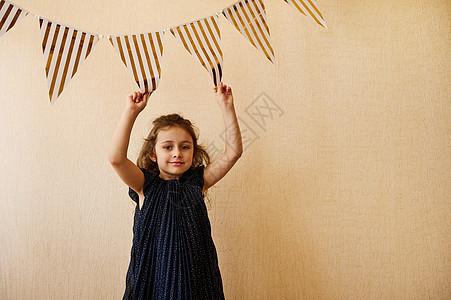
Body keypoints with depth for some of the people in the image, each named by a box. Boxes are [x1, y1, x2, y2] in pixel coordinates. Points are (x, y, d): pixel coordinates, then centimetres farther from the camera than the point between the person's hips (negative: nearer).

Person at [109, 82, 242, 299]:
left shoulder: (197, 182, 2)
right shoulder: (146, 185, -4)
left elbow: (233, 152, -3)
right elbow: (116, 158, -20)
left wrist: (226, 107, -7)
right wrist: (131, 112, -22)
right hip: (152, 277, -1)